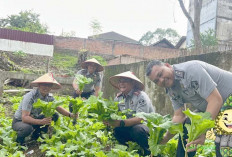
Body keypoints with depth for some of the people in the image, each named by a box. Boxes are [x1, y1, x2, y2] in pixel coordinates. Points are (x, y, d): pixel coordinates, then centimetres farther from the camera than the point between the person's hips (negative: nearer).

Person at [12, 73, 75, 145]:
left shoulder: (49, 97, -9)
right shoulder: (30, 97, -30)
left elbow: (58, 107, 4)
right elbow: (24, 118, -35)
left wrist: (70, 115, -13)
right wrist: (41, 122, -47)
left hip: (33, 119, 7)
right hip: (19, 121, -7)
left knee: (54, 116, -7)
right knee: (28, 128, -39)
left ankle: (35, 137, 6)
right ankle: (19, 140, -3)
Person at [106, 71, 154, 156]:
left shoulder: (141, 96, -19)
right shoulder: (118, 98, 2)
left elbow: (140, 119, -30)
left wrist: (120, 123, -41)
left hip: (148, 127, -6)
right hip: (130, 127, 6)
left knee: (137, 129, -35)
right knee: (114, 130, -17)